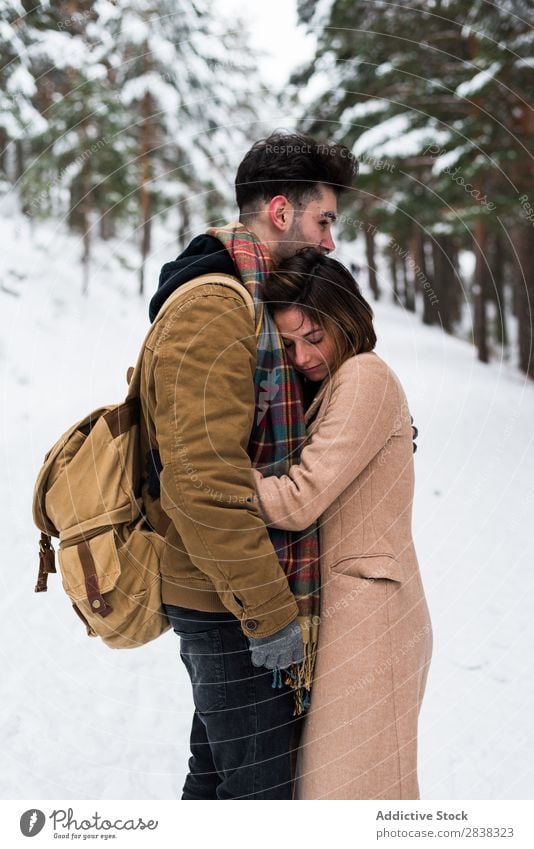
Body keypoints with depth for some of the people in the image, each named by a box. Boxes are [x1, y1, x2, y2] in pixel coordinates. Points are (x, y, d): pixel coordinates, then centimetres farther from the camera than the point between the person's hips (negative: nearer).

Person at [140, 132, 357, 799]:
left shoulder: (246, 304, 16)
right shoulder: (213, 308, -18)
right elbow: (203, 480, -26)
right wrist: (271, 614, -22)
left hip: (221, 596, 10)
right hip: (233, 605, -10)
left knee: (218, 771, 21)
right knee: (260, 786, 2)